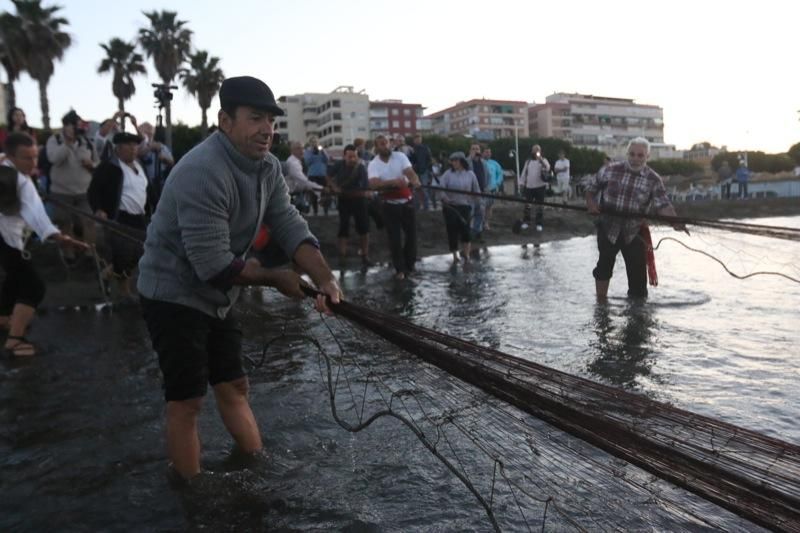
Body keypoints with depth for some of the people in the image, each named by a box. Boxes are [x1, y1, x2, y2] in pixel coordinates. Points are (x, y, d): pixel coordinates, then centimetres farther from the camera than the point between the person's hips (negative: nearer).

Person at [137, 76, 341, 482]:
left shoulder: (267, 166, -1)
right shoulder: (204, 173, -28)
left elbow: (289, 225, -7)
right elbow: (214, 265, -30)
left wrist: (325, 279, -21)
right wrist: (277, 279, -17)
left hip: (216, 295, 8)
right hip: (175, 295, -8)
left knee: (233, 387, 16)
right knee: (187, 401, 2)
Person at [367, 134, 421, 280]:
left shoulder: (400, 156, -3)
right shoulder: (373, 165, -7)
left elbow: (410, 172, -18)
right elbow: (374, 184, -24)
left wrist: (415, 180, -43)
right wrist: (393, 182, -40)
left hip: (407, 202, 2)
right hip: (390, 205, -1)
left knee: (411, 233, 8)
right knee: (395, 238, -1)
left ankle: (409, 265, 26)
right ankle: (400, 269, 10)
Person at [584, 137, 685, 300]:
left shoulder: (653, 180, -6)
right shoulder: (612, 170, -3)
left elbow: (663, 204, -15)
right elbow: (591, 186, 9)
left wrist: (675, 221, -33)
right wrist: (591, 201, -11)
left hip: (634, 232, 0)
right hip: (607, 229, 0)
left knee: (637, 271, 2)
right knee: (604, 266, 7)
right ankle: (601, 303, 22)